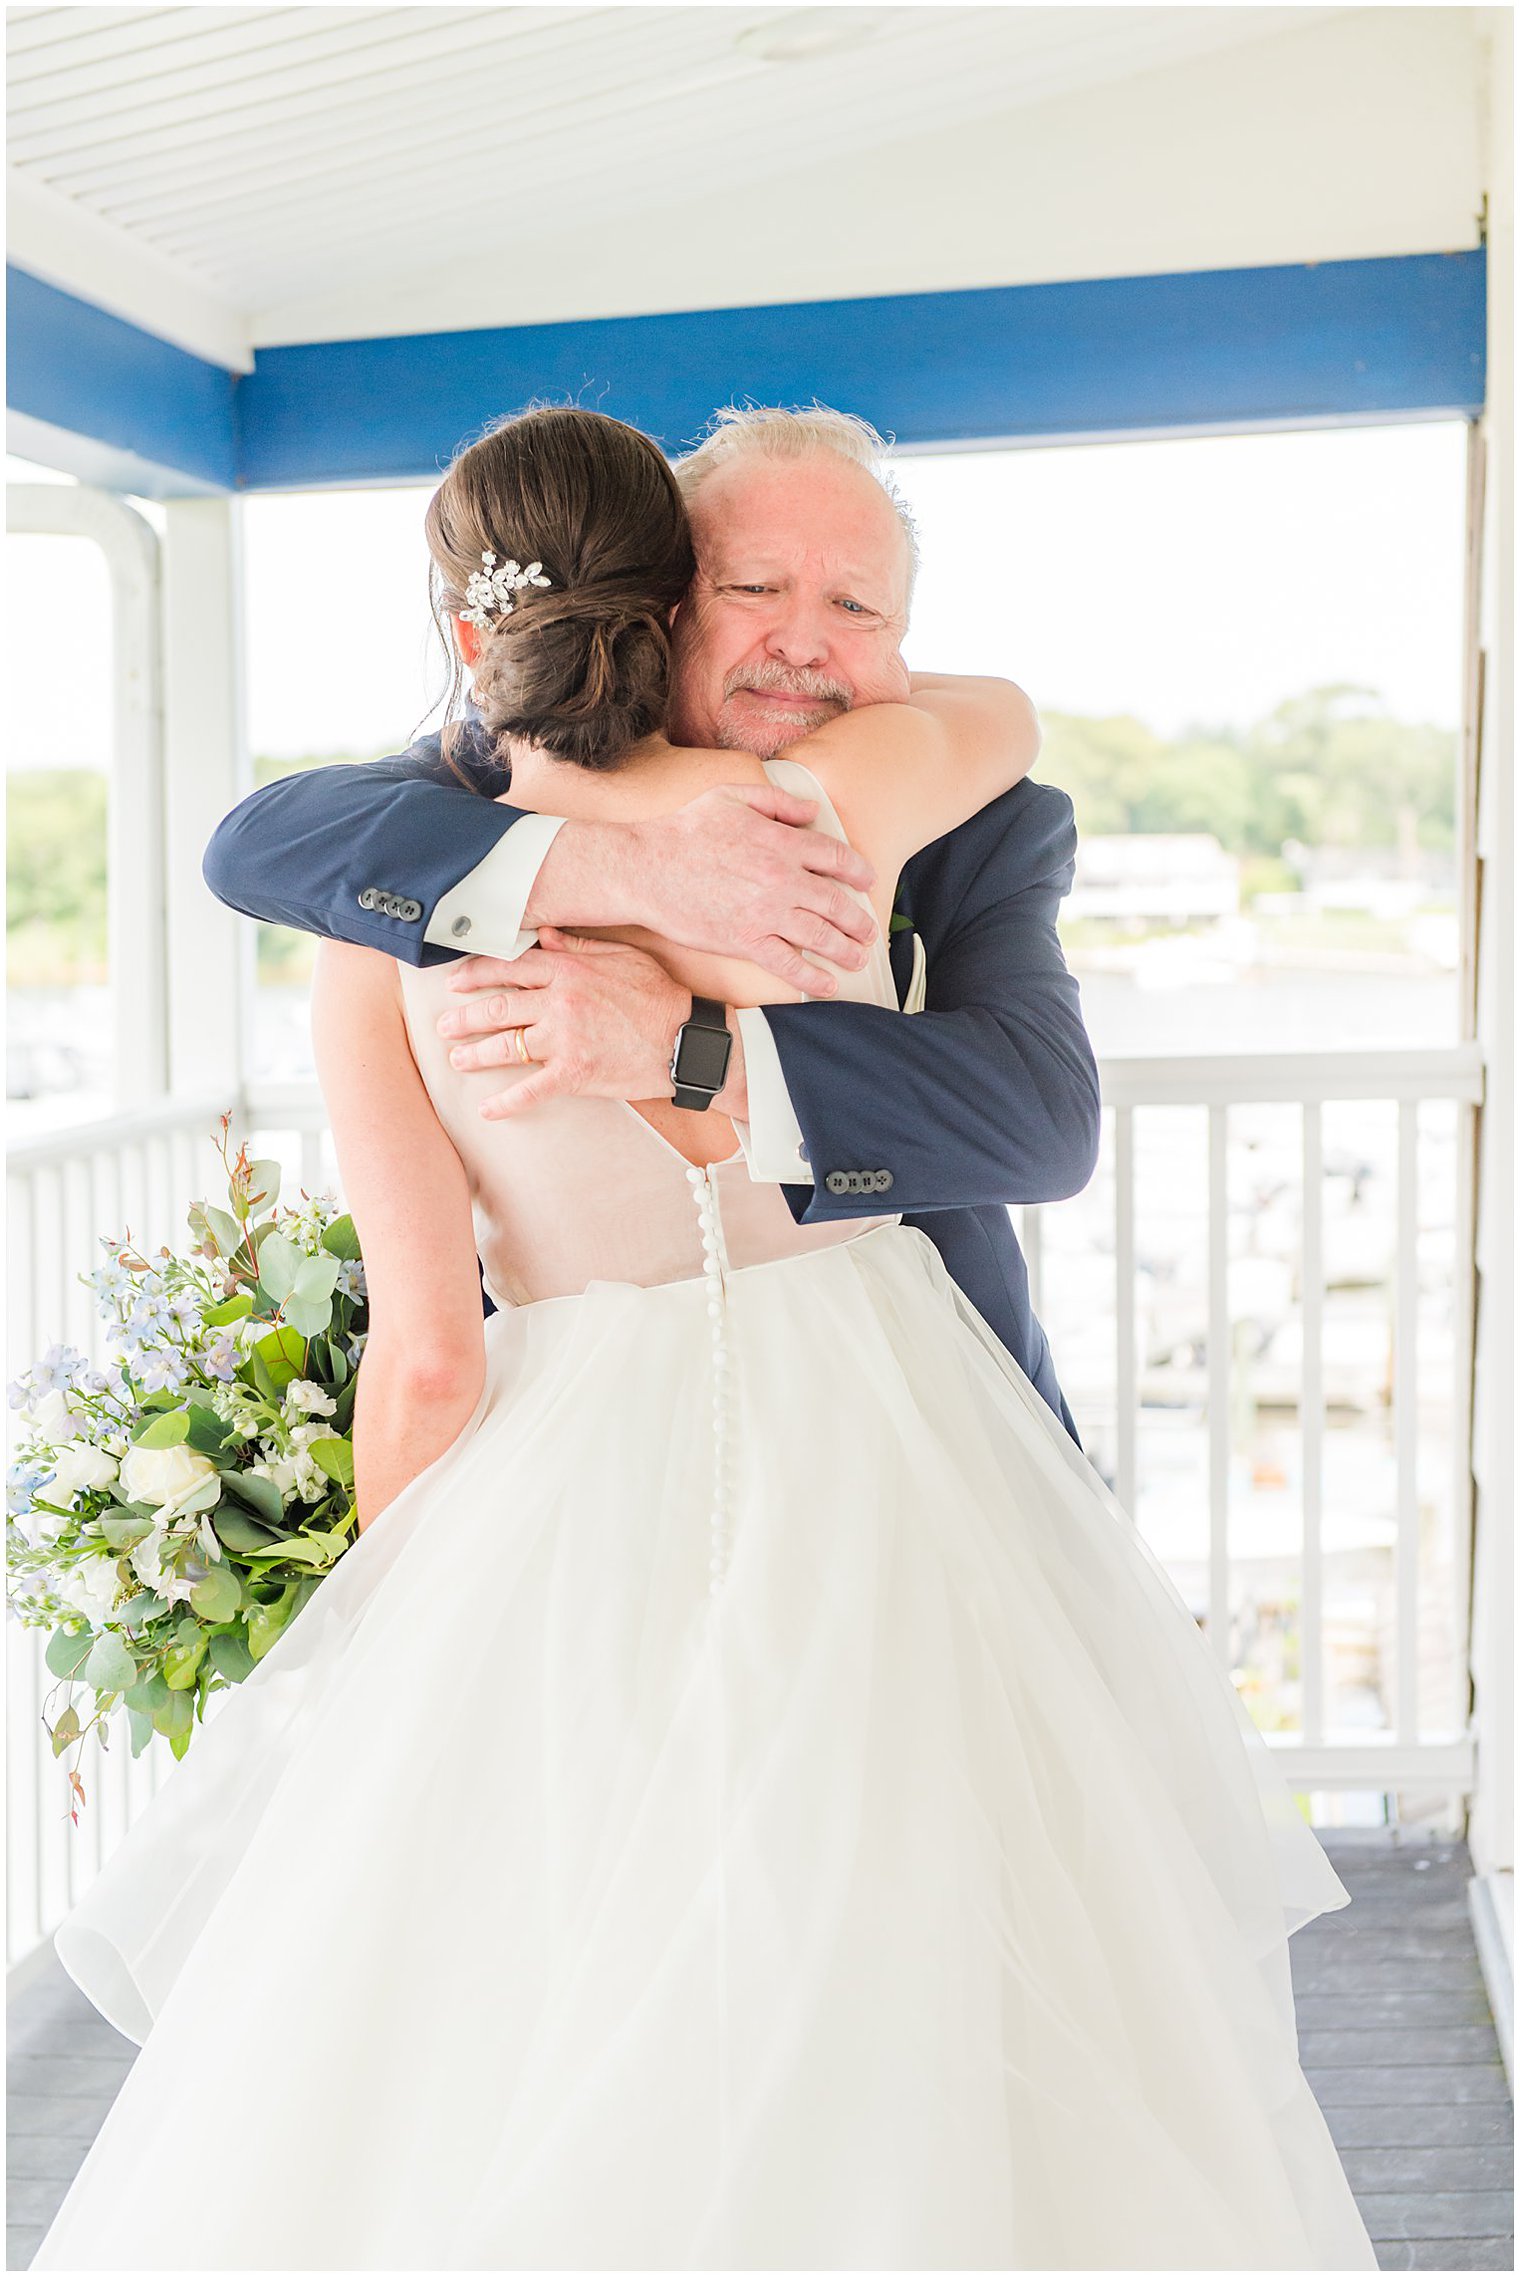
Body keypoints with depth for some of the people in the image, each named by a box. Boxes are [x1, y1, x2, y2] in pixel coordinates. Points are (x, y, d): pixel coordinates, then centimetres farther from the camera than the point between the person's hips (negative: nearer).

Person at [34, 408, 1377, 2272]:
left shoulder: (381, 934, -5)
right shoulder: (821, 805, -5)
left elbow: (425, 1359, -6)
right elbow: (1002, 714, 20)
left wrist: (396, 1629, 10)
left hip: (589, 1480, -1)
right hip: (880, 1439, 1)